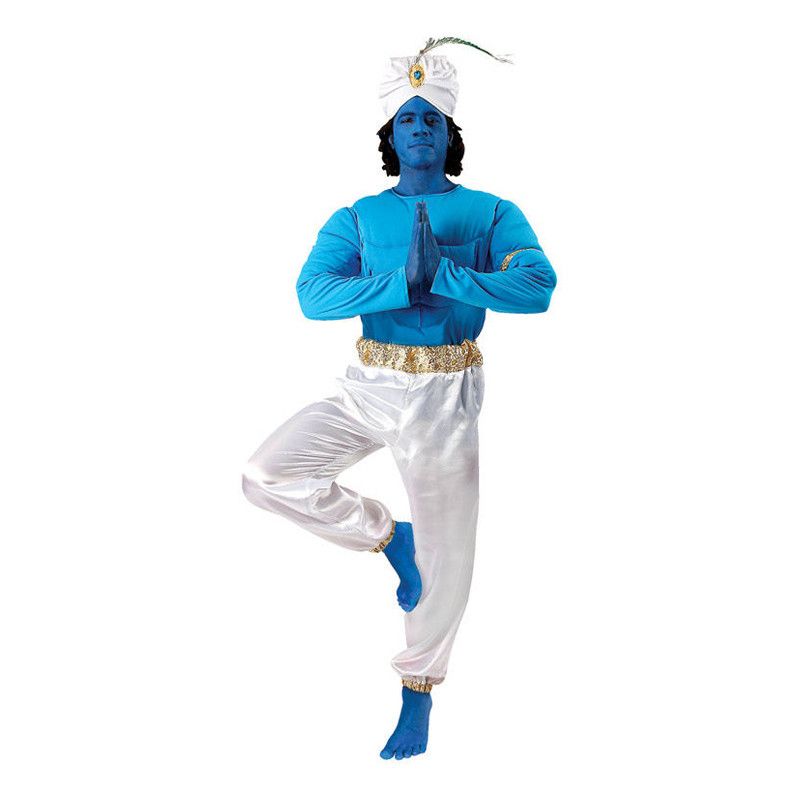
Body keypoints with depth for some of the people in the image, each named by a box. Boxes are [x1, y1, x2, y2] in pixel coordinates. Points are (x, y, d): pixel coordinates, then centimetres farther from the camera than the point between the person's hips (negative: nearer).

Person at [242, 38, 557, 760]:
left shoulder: (491, 213, 3)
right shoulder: (357, 218, 6)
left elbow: (537, 287, -14)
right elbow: (313, 294, -12)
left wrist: (441, 274, -23)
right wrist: (404, 283, -24)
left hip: (444, 397, -2)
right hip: (368, 388, 2)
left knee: (445, 558, 2)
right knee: (268, 475, -10)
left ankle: (419, 690, 25)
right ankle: (388, 535, 10)